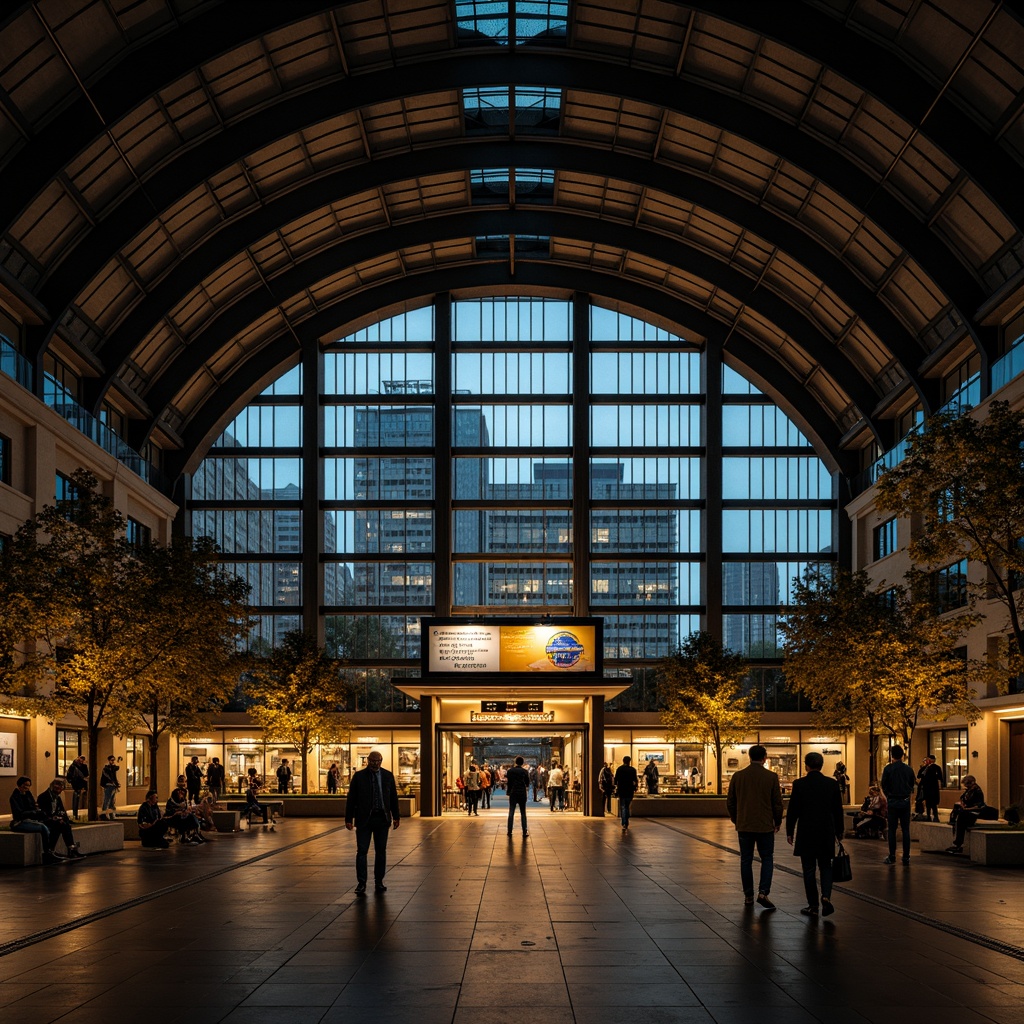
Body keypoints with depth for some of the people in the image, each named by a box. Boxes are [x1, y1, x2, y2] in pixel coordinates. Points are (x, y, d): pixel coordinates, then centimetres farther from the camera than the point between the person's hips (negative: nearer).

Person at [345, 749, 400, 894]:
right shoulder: (359, 776, -1)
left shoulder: (388, 776, 6)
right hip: (364, 819, -2)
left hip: (382, 818, 2)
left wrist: (396, 817, 8)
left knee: (381, 851, 6)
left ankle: (379, 882, 14)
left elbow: (393, 797, 11)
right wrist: (349, 819, -4)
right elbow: (351, 799, -1)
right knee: (361, 851, -6)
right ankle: (361, 883, -3)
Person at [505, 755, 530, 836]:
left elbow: (507, 782, -2)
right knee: (523, 813, 6)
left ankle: (509, 831, 3)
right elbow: (527, 783, 1)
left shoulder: (510, 771, -1)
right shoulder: (525, 771, -3)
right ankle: (524, 832, 1)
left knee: (511, 813, 6)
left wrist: (508, 792, 7)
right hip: (522, 794, 0)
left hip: (513, 793, 0)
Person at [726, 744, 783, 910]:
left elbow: (730, 801, 5)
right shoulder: (771, 777, -7)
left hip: (744, 826, 2)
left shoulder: (737, 776, -1)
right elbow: (777, 802, -4)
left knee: (746, 861, 10)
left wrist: (735, 820, 20)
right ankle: (763, 892, -7)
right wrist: (778, 821, 11)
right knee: (767, 859, 8)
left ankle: (748, 896, 12)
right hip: (765, 826, -2)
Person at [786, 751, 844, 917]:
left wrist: (789, 832, 6)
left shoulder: (799, 784, -9)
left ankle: (813, 906, 8)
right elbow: (838, 810, 4)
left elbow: (792, 810, -5)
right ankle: (826, 897, -7)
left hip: (806, 833, -2)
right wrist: (839, 832, 15)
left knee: (809, 869, 6)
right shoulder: (833, 784, -2)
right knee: (825, 866, 15)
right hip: (827, 833, 2)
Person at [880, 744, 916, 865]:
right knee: (905, 829, 6)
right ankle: (906, 857, 5)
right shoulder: (908, 769, 0)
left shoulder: (888, 768, -8)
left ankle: (892, 857, 2)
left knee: (892, 830, 3)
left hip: (892, 802, -2)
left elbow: (883, 785, -3)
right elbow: (912, 785, 6)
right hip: (905, 801, 2)